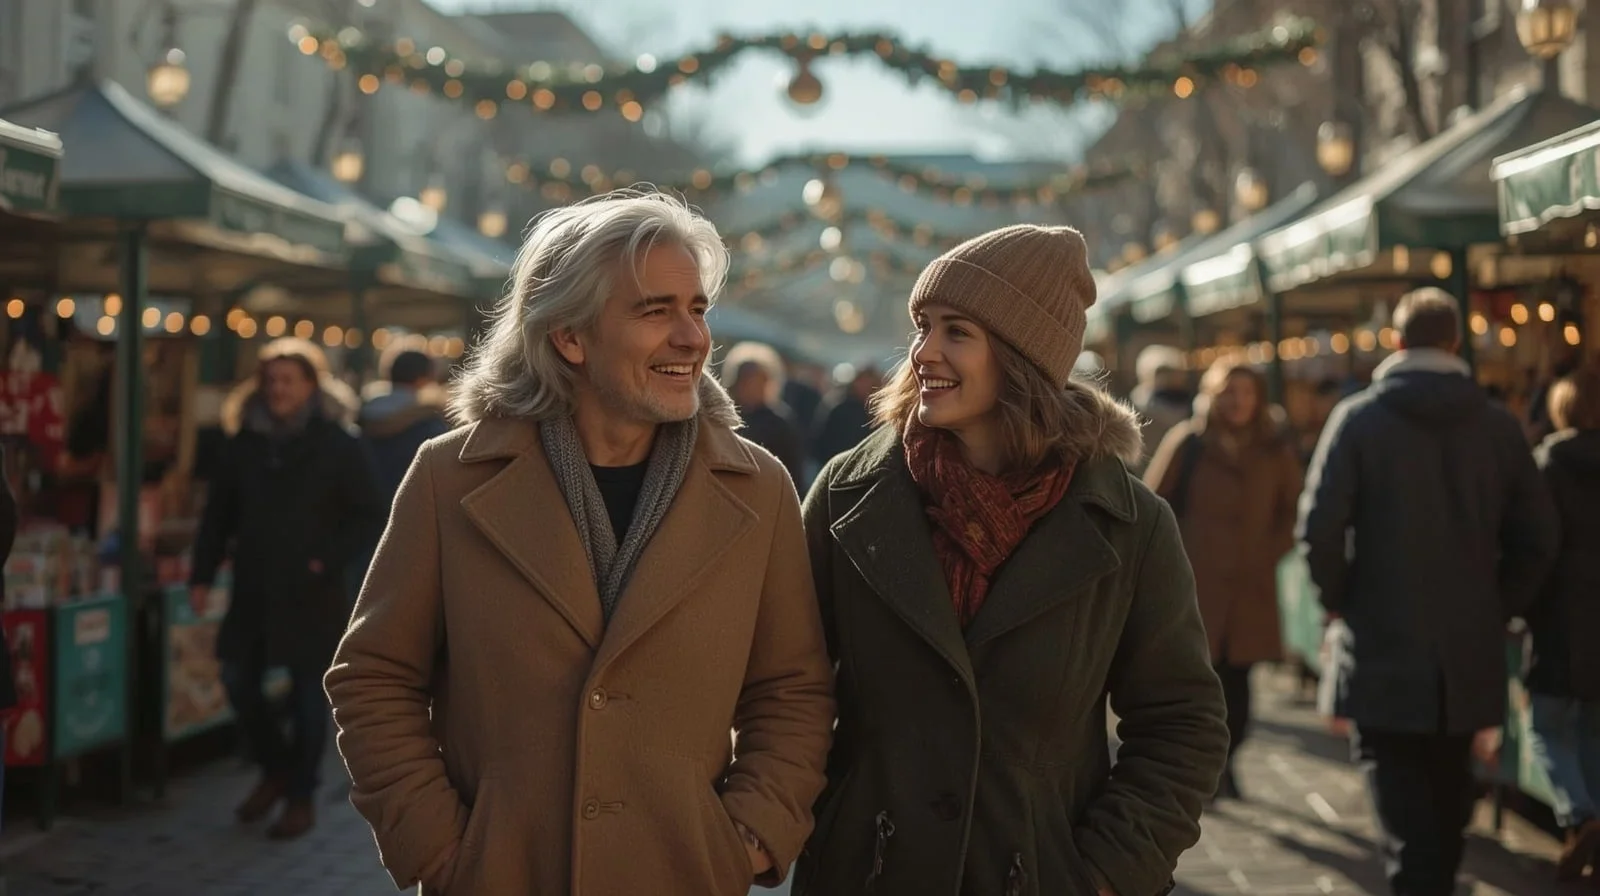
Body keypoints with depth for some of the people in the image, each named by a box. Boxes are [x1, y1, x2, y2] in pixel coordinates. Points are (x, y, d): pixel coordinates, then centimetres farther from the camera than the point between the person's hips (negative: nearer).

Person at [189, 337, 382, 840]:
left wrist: (330, 559, -14)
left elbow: (368, 514, -3)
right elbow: (219, 511, 11)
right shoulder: (245, 441, 8)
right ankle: (275, 769, 27)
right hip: (254, 589, 4)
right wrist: (203, 573, 4)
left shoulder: (336, 445, -4)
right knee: (239, 680, 3)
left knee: (308, 694, 2)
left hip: (311, 593, -4)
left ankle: (301, 799, 14)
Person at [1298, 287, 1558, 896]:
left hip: (1382, 647, -3)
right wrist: (1494, 611, 12)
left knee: (1402, 801, -2)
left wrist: (1341, 602, 2)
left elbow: (1319, 528, -13)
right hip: (1470, 652, 4)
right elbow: (1536, 538, 3)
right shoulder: (1499, 426, 2)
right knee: (1447, 797, 18)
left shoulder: (1358, 418, -7)